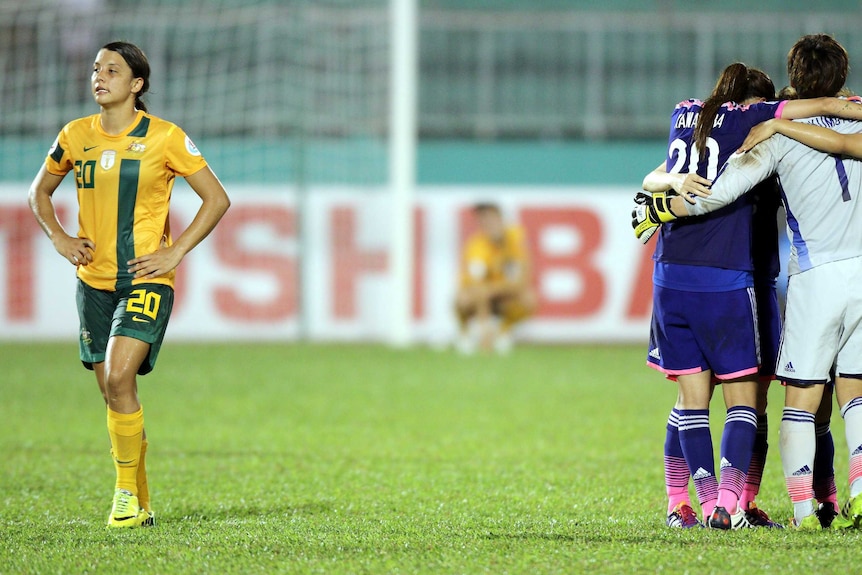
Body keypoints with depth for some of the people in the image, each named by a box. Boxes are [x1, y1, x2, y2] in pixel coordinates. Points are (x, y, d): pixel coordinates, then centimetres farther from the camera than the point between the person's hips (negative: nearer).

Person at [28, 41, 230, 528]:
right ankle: (140, 504, 18)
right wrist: (59, 238, 5)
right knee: (113, 391, 6)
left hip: (146, 280, -4)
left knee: (119, 377, -21)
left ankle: (127, 491, -9)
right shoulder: (76, 136, 5)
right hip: (94, 282, 4)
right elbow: (40, 192, 21)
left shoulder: (164, 137, -6)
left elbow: (217, 199, -2)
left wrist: (174, 253, -9)